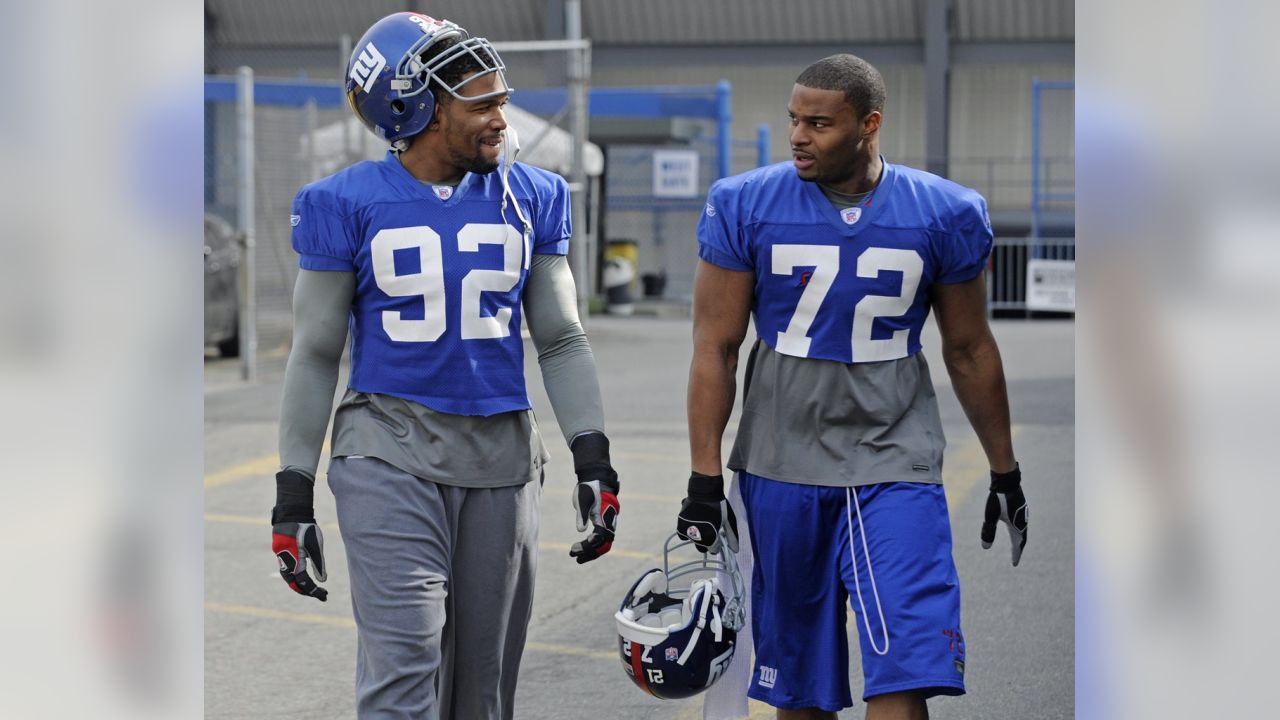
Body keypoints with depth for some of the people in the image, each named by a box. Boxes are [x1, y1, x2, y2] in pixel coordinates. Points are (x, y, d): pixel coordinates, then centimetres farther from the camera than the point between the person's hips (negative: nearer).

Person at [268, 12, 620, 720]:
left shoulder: (531, 198, 5)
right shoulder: (348, 204, -3)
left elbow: (560, 342, 9)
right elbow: (316, 355, 2)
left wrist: (593, 461, 0)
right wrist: (293, 494, 0)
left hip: (500, 460, 3)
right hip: (391, 451, -3)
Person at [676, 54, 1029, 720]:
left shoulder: (943, 215, -2)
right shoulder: (746, 207, -4)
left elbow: (969, 351, 9)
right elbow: (715, 347, -2)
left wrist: (1004, 472, 15)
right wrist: (704, 480, -6)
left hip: (894, 465, 0)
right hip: (782, 465, 1)